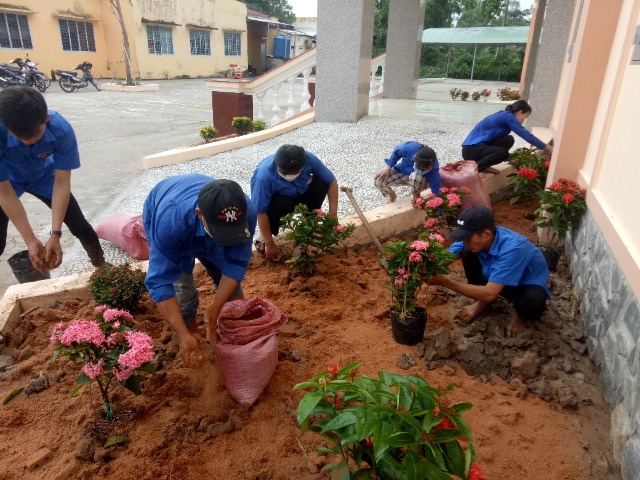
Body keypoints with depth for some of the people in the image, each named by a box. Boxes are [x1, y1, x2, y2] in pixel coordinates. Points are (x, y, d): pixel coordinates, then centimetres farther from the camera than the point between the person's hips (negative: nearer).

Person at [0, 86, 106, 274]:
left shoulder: (61, 130, -36)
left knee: (81, 227, 3)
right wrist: (30, 240, -30)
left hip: (44, 174, 1)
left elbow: (61, 183, -27)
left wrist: (55, 235, -31)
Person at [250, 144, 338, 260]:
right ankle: (266, 236, -8)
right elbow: (260, 212, -31)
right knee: (284, 204, -37)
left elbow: (332, 182, -18)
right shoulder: (264, 177, -39)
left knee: (322, 184, -24)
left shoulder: (308, 159, -29)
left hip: (300, 193, 3)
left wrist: (333, 217, -23)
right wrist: (269, 243, -26)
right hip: (278, 200, -3)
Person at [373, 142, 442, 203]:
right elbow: (396, 152, -11)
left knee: (416, 176, -41)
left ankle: (416, 195, -5)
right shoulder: (410, 147, -35)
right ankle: (392, 195, 14)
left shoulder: (433, 168, -37)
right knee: (378, 179, -19)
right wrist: (388, 168, -13)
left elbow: (437, 191, -33)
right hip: (402, 171, 2)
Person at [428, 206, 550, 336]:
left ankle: (521, 314, -1)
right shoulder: (474, 237, -21)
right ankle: (483, 302, 5)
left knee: (532, 302, -40)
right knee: (467, 253, -16)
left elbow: (489, 294, -41)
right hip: (498, 280, 5)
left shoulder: (511, 249, -39)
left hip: (529, 285, -5)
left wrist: (446, 282, -42)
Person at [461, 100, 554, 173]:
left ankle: (485, 166, 1)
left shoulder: (503, 116, 18)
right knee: (503, 152, -28)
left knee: (509, 140, 1)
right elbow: (526, 134, -12)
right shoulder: (508, 116, -10)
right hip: (471, 149, -9)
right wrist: (547, 147, -5)